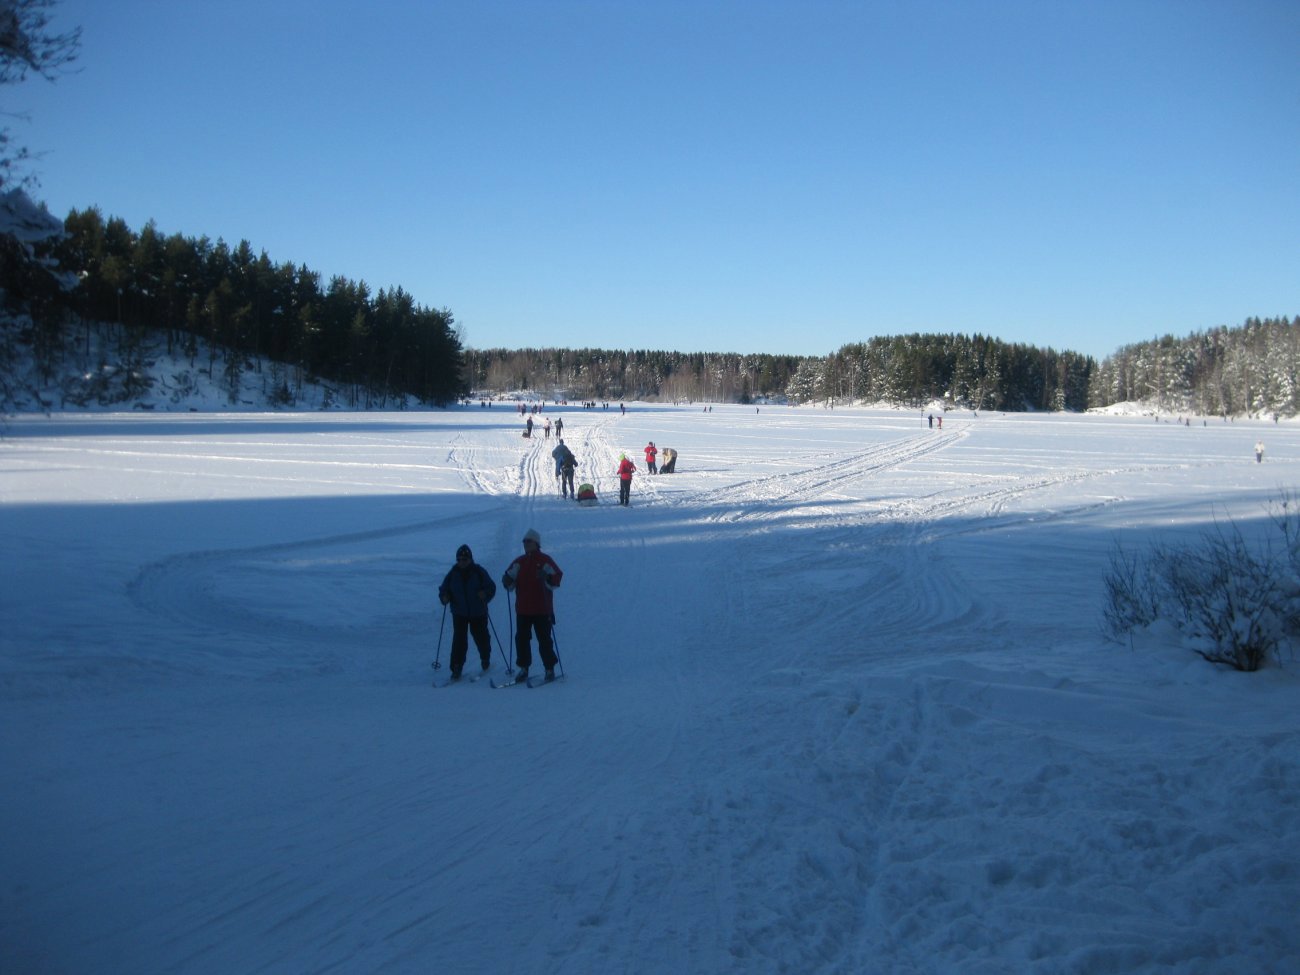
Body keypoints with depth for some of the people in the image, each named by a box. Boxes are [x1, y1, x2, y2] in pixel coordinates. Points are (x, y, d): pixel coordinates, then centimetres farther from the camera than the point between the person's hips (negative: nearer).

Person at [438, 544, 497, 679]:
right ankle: (456, 668, -4)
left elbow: (491, 587, -7)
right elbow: (444, 589, 5)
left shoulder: (479, 572, -7)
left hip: (478, 613, -1)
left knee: (481, 637, 11)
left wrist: (485, 594, -27)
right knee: (459, 640, -8)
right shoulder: (453, 573, -1)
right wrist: (444, 597, -16)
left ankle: (485, 658, 39)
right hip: (459, 613, 1)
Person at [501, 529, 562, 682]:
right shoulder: (519, 562, 12)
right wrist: (508, 580, -8)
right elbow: (510, 584, 14)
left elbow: (557, 577, -11)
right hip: (522, 609, 5)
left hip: (542, 609, -5)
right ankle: (523, 668, 12)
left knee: (544, 640, -1)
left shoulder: (545, 560, -2)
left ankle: (550, 669, 7)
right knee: (521, 638, 3)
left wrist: (547, 578, -30)